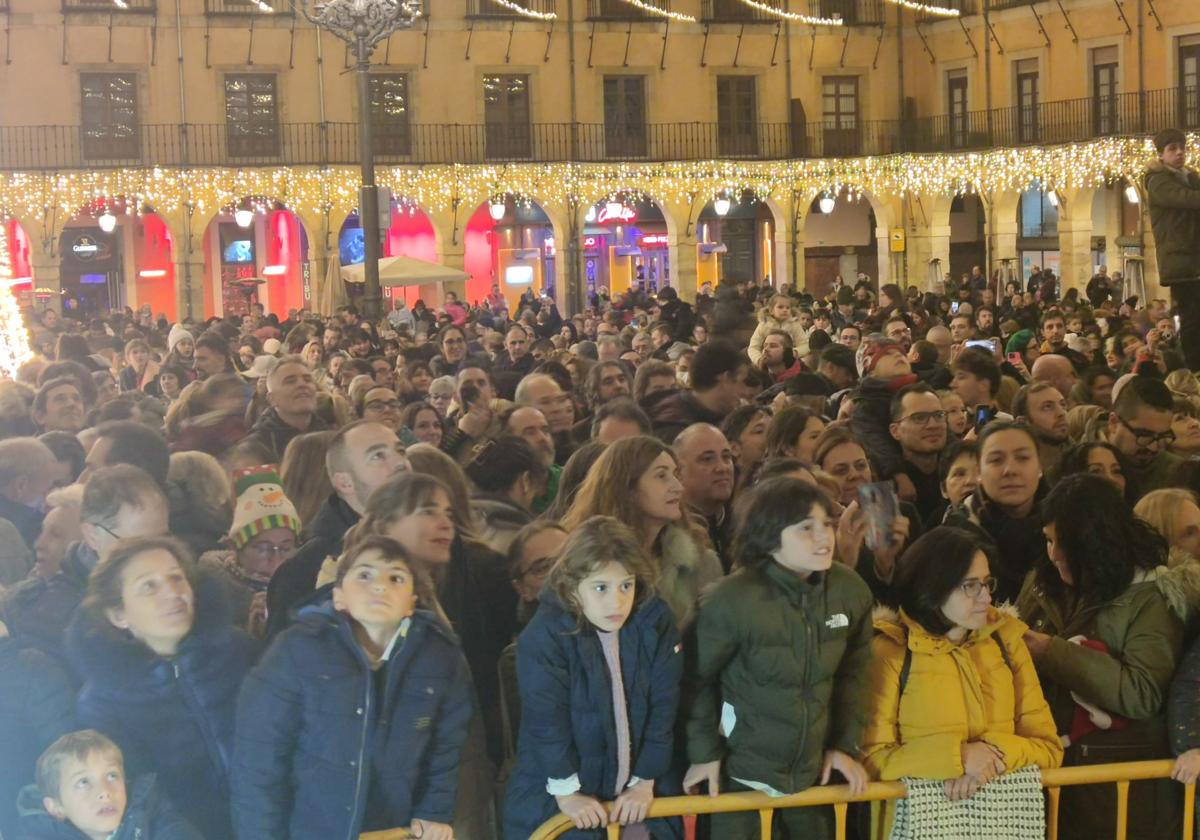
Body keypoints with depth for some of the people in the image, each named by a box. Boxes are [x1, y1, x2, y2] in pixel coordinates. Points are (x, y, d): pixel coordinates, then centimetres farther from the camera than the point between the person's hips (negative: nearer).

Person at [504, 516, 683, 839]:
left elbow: (662, 709, -4)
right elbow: (547, 722, -17)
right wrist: (567, 791, -16)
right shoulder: (543, 638, -19)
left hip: (638, 792, 4)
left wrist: (645, 781, -5)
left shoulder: (656, 625, -8)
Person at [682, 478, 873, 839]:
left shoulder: (851, 591, -5)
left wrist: (845, 744, 6)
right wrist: (704, 751, -7)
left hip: (815, 770, 5)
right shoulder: (731, 600, -20)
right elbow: (697, 678, -9)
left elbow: (853, 672, 7)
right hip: (740, 774, -5)